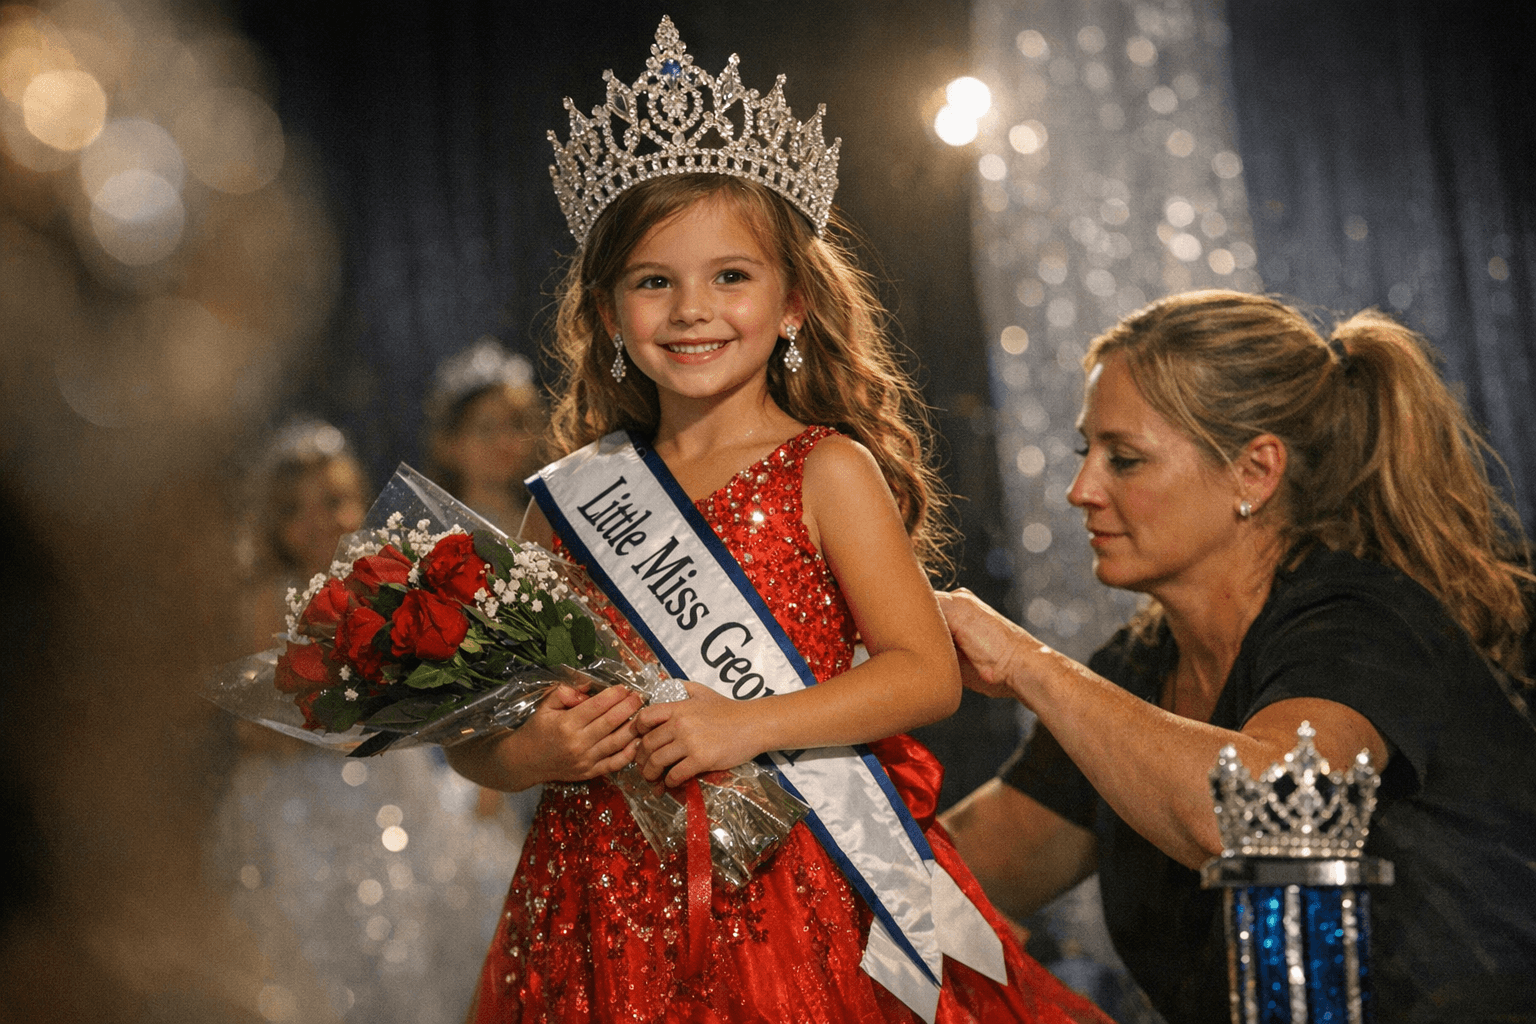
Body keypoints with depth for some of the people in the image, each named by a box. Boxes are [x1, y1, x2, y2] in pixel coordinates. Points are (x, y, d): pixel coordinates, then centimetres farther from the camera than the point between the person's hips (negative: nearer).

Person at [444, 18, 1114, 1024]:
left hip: (799, 910, -3)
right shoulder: (574, 494, 8)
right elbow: (472, 736, 10)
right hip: (614, 920, 3)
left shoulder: (827, 471, 0)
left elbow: (928, 673, -9)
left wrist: (746, 725, -19)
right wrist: (530, 754, -13)